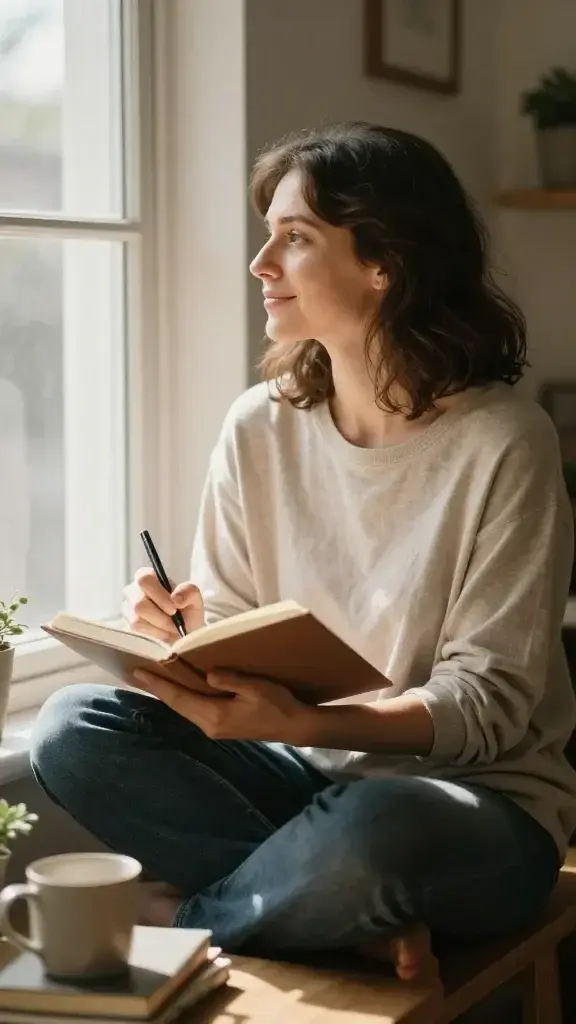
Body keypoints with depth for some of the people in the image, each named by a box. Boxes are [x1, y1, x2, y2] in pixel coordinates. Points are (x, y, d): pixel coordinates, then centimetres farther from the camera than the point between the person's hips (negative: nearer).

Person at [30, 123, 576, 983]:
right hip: (307, 775, 5)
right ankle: (359, 922, -18)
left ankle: (179, 920, -10)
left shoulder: (502, 442, -15)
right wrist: (182, 631, -19)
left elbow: (491, 699, -16)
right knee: (72, 729, -17)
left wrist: (301, 722, -31)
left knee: (371, 830, -40)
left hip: (475, 802, -5)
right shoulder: (260, 428, 0)